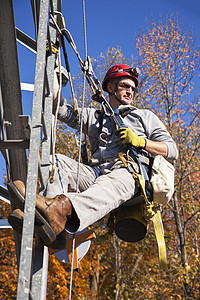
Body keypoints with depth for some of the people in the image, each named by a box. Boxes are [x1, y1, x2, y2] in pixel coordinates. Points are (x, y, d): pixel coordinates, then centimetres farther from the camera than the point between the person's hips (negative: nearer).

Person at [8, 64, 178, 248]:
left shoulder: (145, 116, 27)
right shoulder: (93, 116, 31)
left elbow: (172, 150, 17)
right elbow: (57, 106, 21)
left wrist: (140, 141, 0)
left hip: (128, 172, -3)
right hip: (97, 171, 3)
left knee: (109, 187, -39)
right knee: (58, 162, -23)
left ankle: (64, 207, -70)